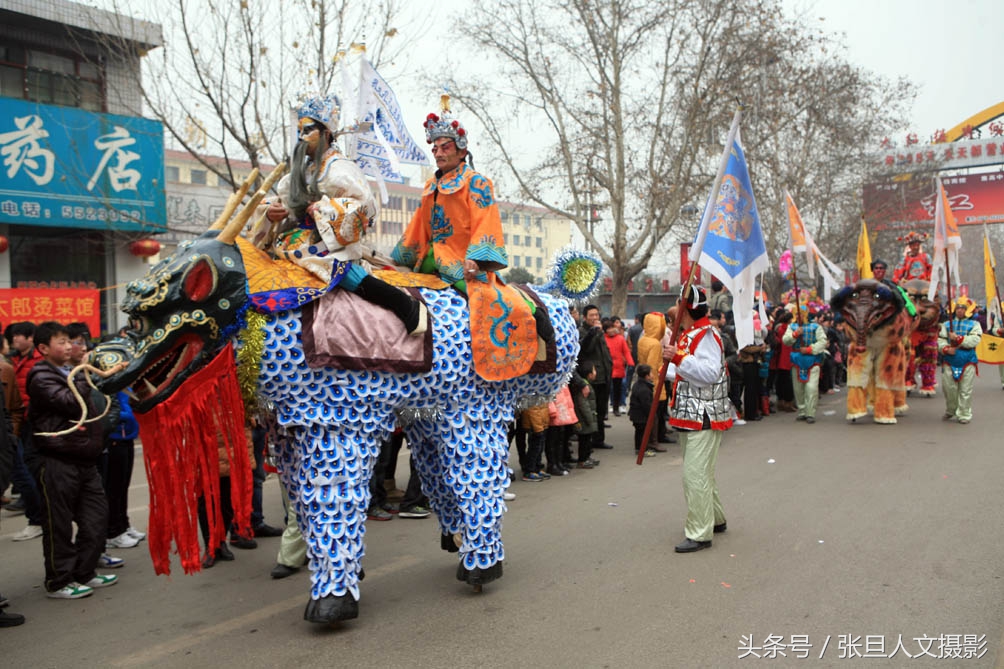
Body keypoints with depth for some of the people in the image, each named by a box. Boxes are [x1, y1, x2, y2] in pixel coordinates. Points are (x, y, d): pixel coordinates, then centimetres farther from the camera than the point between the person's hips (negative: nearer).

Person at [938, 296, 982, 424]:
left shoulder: (974, 325, 6)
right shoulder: (947, 324, 12)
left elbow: (974, 341, -10)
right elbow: (940, 341, 4)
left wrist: (958, 338, -16)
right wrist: (946, 349, -14)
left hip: (967, 362, -2)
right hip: (949, 361, 2)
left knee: (965, 390, 0)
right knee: (949, 389, 5)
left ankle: (964, 414, 9)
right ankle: (950, 412, 23)